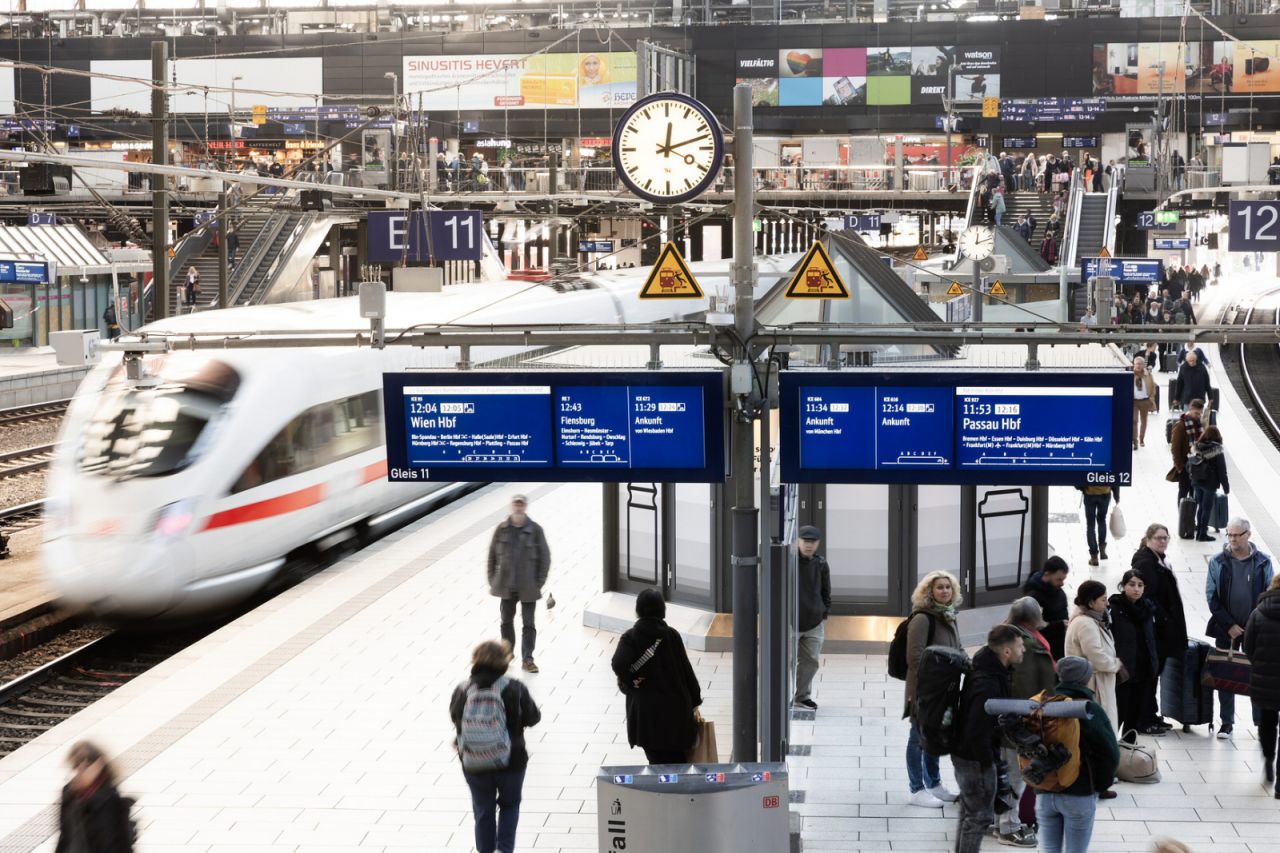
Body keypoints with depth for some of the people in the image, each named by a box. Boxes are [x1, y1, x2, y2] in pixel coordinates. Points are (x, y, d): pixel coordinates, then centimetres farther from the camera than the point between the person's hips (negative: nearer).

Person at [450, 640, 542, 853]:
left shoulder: (461, 691, -11)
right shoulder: (515, 689, -15)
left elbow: (454, 718, 5)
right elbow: (533, 717, -2)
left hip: (473, 764, 1)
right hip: (510, 762, -1)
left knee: (483, 811, 18)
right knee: (510, 804, 23)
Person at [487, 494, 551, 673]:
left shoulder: (535, 530, -7)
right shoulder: (502, 529, -2)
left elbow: (545, 557, -4)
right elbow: (492, 555, 4)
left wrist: (539, 583, -7)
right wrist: (493, 581, 1)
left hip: (528, 586, -2)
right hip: (506, 585, 2)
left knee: (528, 623, 2)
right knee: (507, 620, 15)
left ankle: (528, 659, 9)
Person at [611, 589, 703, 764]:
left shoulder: (630, 637, -6)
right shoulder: (671, 635, -4)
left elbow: (618, 664, -24)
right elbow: (686, 669, -1)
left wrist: (630, 682, -6)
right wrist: (694, 703, 9)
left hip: (644, 709, 0)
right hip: (674, 708, 0)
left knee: (657, 759, 8)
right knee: (677, 760, 12)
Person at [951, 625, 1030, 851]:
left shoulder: (986, 668, 1)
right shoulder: (987, 685, -31)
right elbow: (977, 732, -31)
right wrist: (987, 762, -18)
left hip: (965, 754, 10)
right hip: (975, 759, -10)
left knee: (970, 813, 23)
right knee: (979, 816, 3)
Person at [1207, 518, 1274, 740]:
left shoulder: (1263, 562, 0)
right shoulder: (1218, 562, 0)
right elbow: (1212, 596, -1)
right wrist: (1229, 625, -8)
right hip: (1226, 629, 1)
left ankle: (1262, 723, 9)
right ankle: (1227, 722, 14)